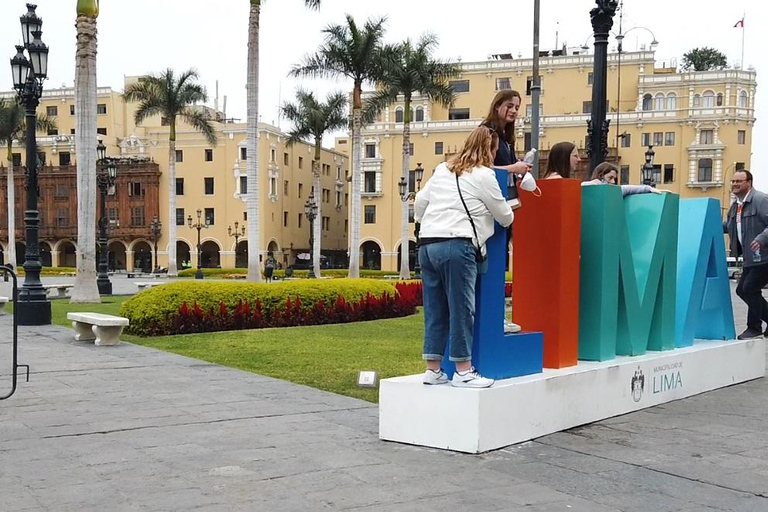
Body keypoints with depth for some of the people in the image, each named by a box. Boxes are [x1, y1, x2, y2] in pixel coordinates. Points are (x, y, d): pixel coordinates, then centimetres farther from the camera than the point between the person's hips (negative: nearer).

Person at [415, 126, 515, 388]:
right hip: (456, 246, -7)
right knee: (462, 309, -2)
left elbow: (420, 201, 23)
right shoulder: (483, 175, 0)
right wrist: (511, 213, 31)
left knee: (435, 310, 10)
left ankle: (433, 369, 14)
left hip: (427, 245, 7)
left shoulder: (442, 170, 19)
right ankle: (463, 371, 2)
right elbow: (503, 216, 9)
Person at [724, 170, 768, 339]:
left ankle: (754, 328, 4)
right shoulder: (735, 205, 14)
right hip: (751, 258, 9)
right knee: (742, 290, 9)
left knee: (750, 288, -11)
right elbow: (728, 225, 27)